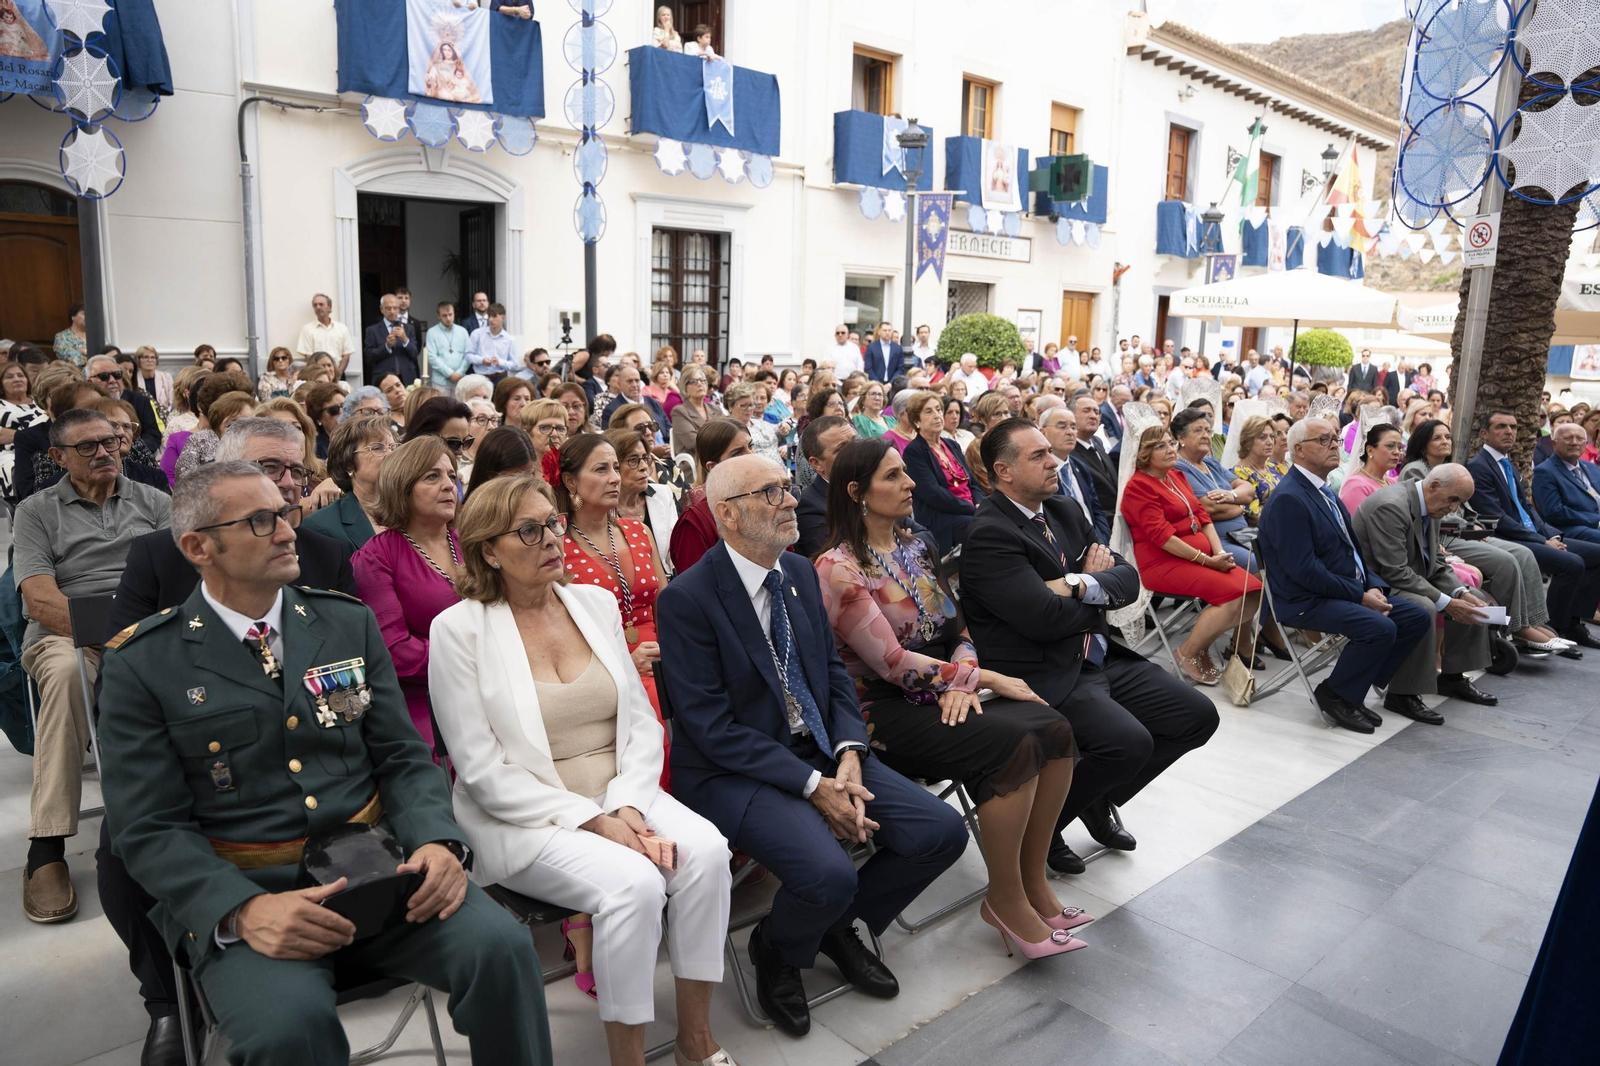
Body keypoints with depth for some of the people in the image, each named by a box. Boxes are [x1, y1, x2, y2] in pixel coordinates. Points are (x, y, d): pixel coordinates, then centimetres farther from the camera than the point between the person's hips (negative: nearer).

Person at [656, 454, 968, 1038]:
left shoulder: (800, 572, 6)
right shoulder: (688, 597, -16)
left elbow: (833, 671, 11)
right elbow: (712, 727, -17)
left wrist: (849, 754, -8)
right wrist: (812, 786, -21)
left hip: (823, 753, 7)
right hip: (736, 771, -7)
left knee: (942, 832, -7)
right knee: (829, 874, -30)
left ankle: (838, 926, 19)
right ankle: (776, 950, 7)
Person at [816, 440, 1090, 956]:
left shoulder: (916, 547, 12)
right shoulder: (838, 569, -12)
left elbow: (958, 629, 11)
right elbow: (893, 662, -15)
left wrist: (960, 682, -10)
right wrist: (981, 677, -11)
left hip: (942, 692, 7)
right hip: (884, 710, -7)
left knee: (1053, 728, -15)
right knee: (1015, 744, -27)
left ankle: (1033, 882, 0)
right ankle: (1005, 900, -8)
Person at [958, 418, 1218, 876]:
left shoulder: (1064, 511, 12)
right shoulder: (988, 534, -16)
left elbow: (1128, 578, 7)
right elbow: (1044, 617, -24)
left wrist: (1083, 586, -16)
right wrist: (1103, 594, -4)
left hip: (1102, 658, 9)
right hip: (1047, 675, -9)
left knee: (1198, 716, 4)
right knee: (1129, 742, -28)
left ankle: (1099, 802, 20)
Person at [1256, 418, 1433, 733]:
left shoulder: (1325, 491, 15)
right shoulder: (1288, 498, -17)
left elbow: (1353, 548, 18)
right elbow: (1303, 569, -23)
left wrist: (1374, 587, 0)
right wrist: (1360, 596, -17)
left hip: (1352, 591, 10)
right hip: (1306, 602, -10)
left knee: (1418, 618, 2)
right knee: (1381, 628, -28)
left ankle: (1353, 690, 9)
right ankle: (1333, 694, -4)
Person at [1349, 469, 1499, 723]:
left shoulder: (1430, 508, 5)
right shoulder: (1391, 506, -26)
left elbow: (1436, 563, 9)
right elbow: (1395, 572, -29)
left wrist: (1461, 593, -9)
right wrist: (1446, 603, -27)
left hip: (1408, 580, 11)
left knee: (1475, 599, 8)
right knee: (1423, 608, -35)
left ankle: (1451, 676, 18)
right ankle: (1401, 694, -23)